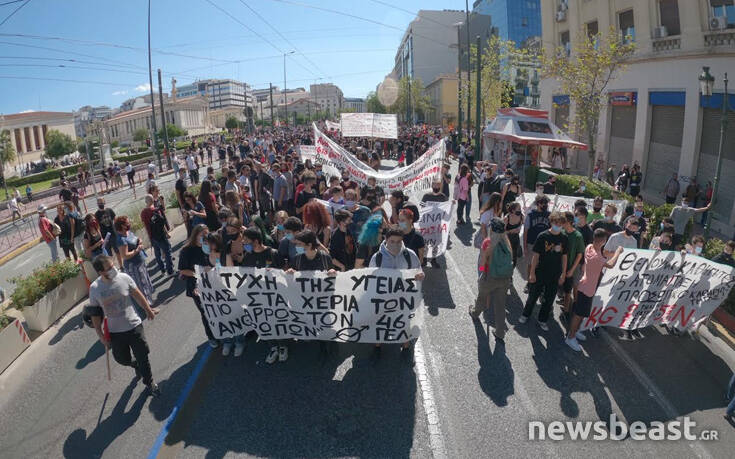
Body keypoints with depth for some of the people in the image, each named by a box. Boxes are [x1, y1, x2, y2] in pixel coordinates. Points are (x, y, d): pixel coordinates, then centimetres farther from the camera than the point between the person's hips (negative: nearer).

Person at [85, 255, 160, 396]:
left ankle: (149, 382, 30)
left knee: (142, 357, 7)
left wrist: (148, 310, 13)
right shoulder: (94, 288, -13)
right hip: (115, 332, 1)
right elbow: (95, 313, -3)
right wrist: (100, 335, -1)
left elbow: (137, 295, 2)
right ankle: (136, 365, 50)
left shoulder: (124, 278, -14)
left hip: (134, 326, -1)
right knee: (122, 359, 14)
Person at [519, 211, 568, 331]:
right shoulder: (543, 236, -11)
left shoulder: (563, 239, -2)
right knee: (533, 296, 11)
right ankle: (525, 315, 33)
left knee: (549, 299, 13)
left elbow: (564, 257, 6)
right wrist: (532, 273, -9)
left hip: (555, 276, 3)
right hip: (540, 273, -3)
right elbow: (536, 255, -9)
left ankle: (543, 320, 31)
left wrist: (563, 274, 5)